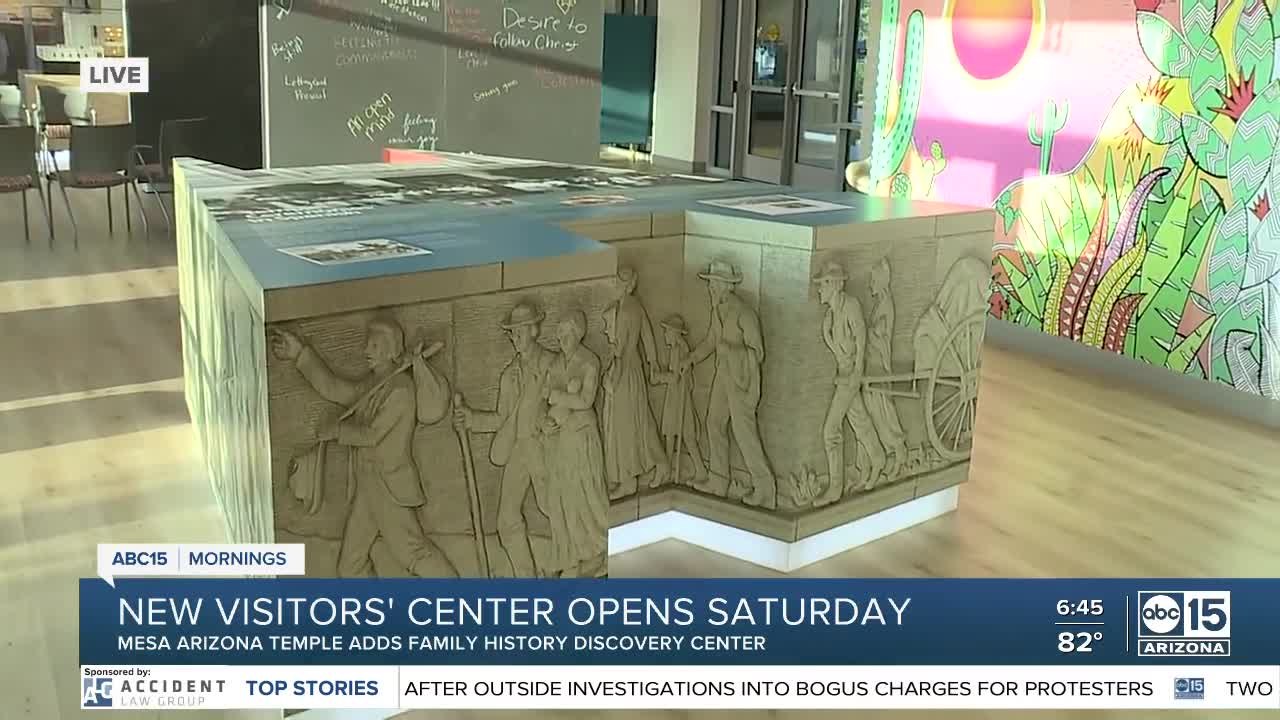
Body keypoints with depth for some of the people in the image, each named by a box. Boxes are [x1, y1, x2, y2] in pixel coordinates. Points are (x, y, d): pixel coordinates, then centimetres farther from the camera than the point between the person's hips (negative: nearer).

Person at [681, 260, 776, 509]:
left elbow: (758, 353, -19)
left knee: (744, 430, -7)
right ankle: (719, 481, 28)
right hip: (723, 374, 9)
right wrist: (692, 359, 12)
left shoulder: (744, 313, -20)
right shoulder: (717, 309, 5)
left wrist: (731, 350, -32)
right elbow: (711, 339, 20)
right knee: (715, 423, 15)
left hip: (742, 378, -9)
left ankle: (764, 489, 3)